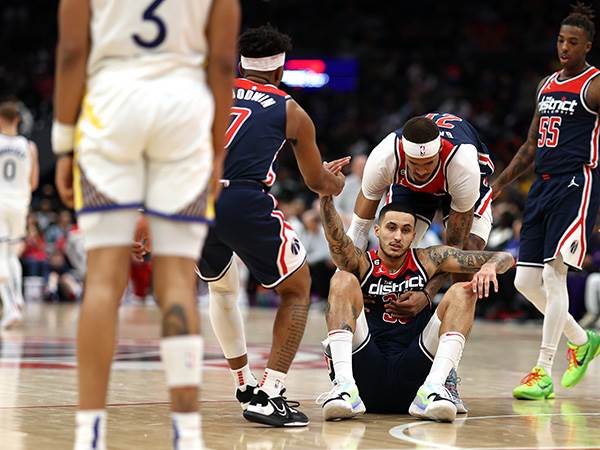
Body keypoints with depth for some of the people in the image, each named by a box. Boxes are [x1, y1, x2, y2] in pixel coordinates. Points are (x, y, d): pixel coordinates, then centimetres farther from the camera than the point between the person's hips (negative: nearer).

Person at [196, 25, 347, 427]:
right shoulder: (291, 112, 17)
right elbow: (318, 182, 29)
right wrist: (335, 178, 52)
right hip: (245, 203, -4)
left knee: (222, 288, 32)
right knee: (297, 289, 16)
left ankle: (245, 385, 38)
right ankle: (269, 396, 3)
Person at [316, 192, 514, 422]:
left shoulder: (428, 260, 13)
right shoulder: (362, 264, 8)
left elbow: (504, 258, 9)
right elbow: (336, 239, -16)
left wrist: (489, 266, -14)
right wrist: (326, 196, -33)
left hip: (411, 378, 2)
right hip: (364, 374, -2)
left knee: (462, 292, -9)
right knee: (344, 280, -17)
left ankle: (432, 389, -29)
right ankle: (344, 386, -34)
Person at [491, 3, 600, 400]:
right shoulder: (547, 85, 17)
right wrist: (501, 183, 20)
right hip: (543, 185, 8)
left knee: (554, 275, -14)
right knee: (526, 281, 5)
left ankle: (543, 374, -10)